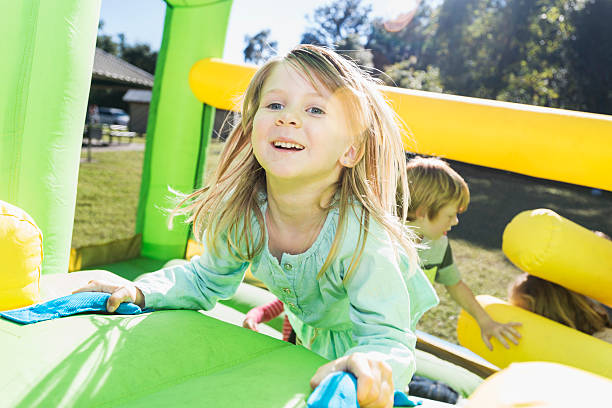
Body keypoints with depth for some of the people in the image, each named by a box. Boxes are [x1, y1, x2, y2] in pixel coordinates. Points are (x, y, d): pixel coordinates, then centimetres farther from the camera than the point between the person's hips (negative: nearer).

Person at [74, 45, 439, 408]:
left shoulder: (362, 234, -40)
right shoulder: (239, 213, -25)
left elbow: (388, 337, -39)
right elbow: (206, 280, -8)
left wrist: (371, 366, -63)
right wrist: (140, 292, -24)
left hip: (358, 341, -3)